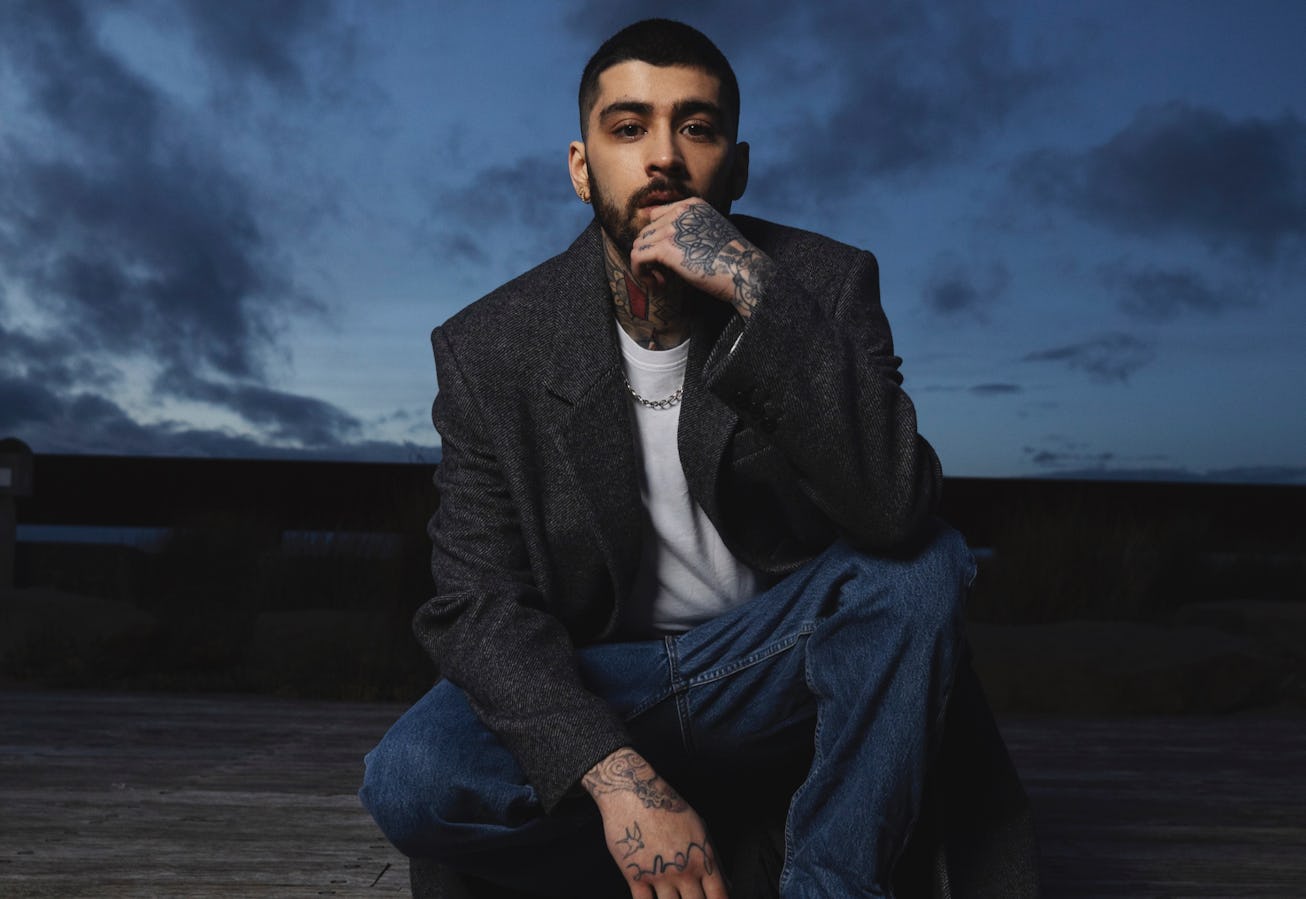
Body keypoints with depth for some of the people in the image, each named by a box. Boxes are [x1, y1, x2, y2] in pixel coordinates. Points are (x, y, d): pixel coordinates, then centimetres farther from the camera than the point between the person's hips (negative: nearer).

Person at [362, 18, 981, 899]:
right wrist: (613, 775, -29)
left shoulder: (824, 284, -10)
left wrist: (755, 293, -34)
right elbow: (478, 603, -13)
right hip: (596, 688, 1)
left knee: (924, 561, -28)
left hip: (774, 676, 0)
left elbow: (896, 508, -26)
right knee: (411, 778, -26)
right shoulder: (489, 349, -9)